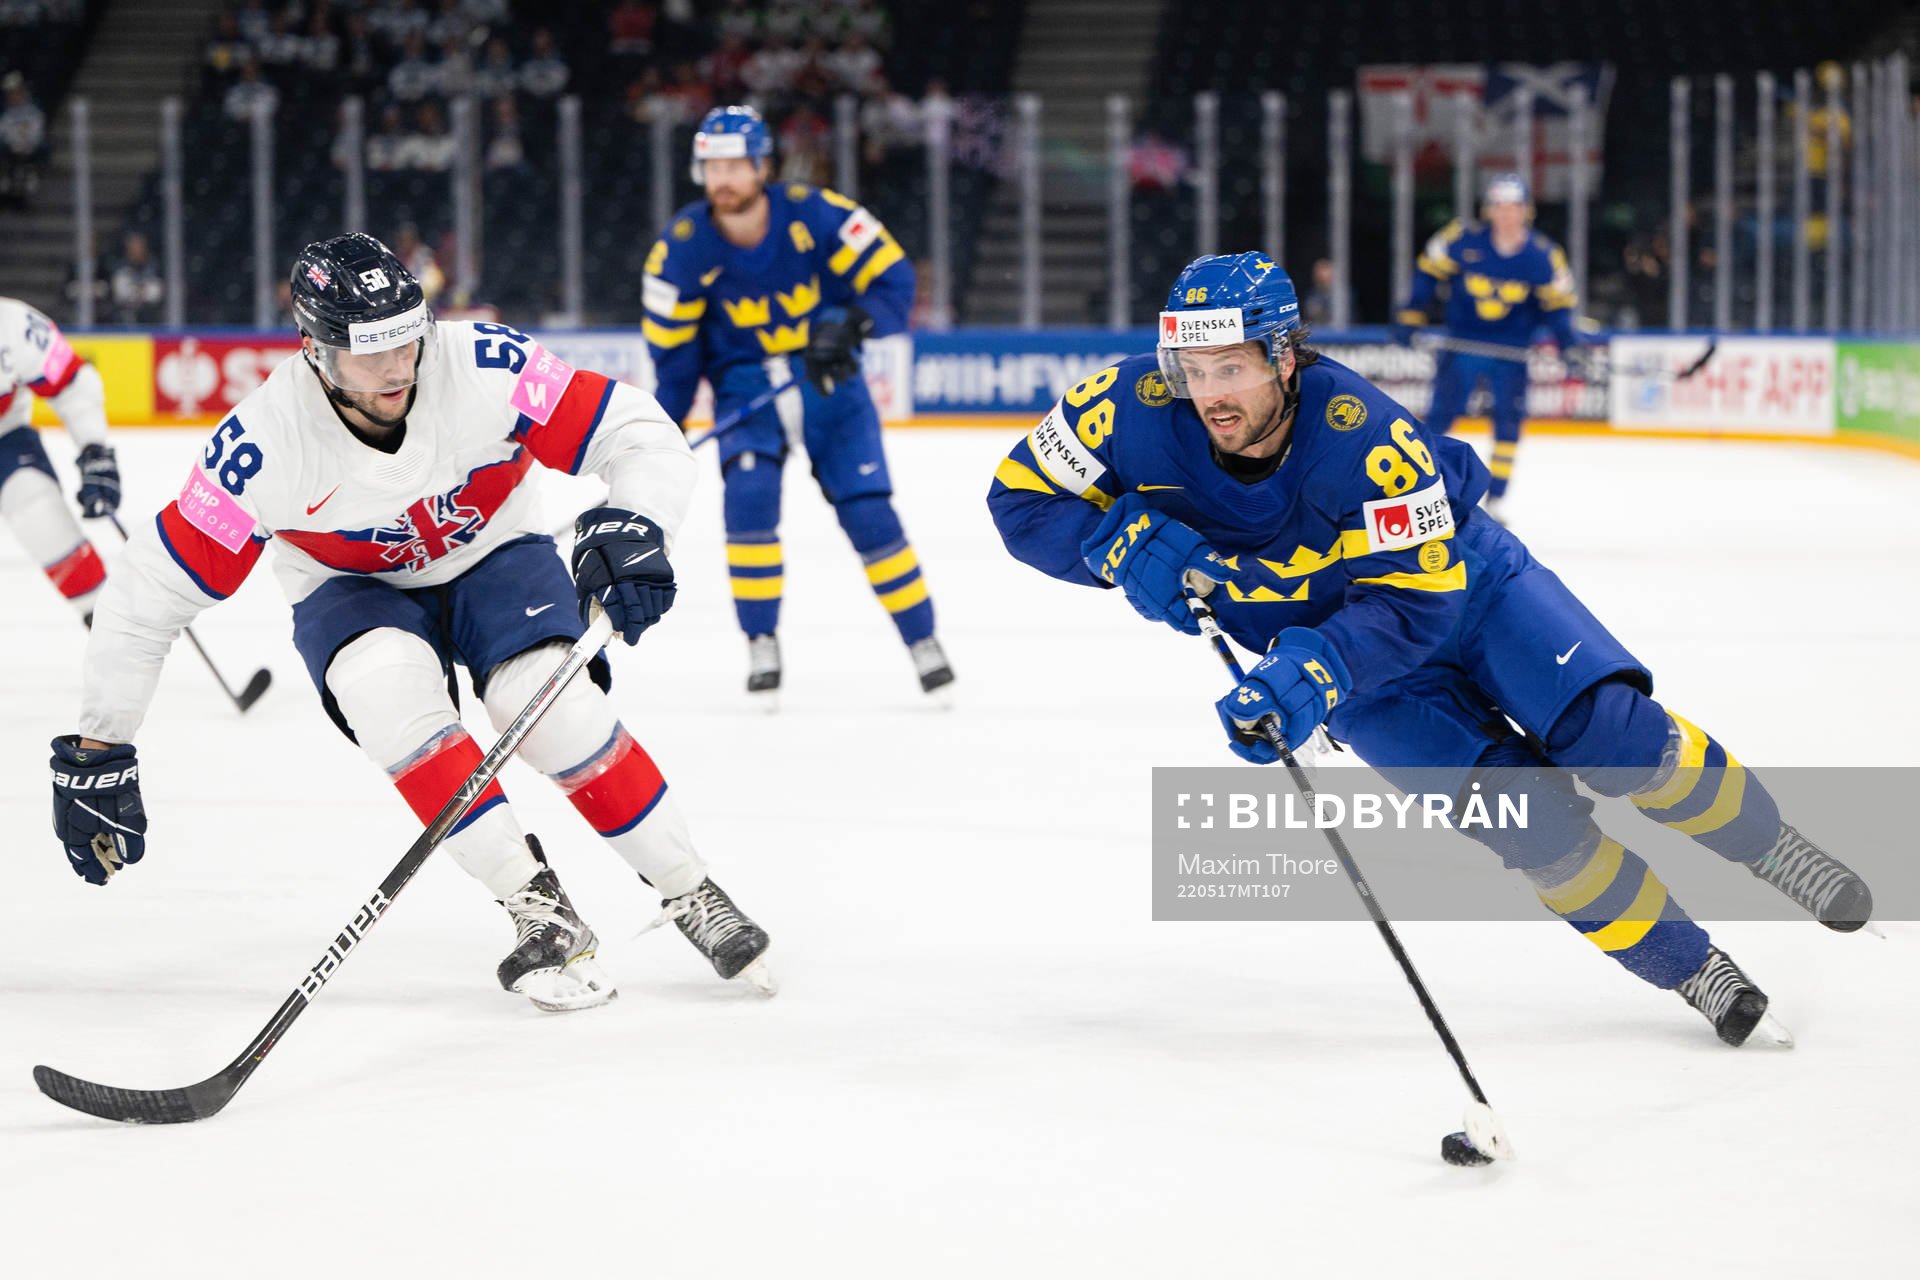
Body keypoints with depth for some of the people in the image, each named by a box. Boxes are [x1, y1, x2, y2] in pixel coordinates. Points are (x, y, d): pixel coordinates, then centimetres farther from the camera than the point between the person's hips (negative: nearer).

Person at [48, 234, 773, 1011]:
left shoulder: (485, 367, -29)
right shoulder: (263, 446, -30)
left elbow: (642, 437, -22)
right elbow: (149, 594, -22)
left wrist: (632, 528, -44)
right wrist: (96, 754, -19)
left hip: (493, 559, 0)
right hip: (353, 594, 0)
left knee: (551, 705, -27)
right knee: (387, 684, -33)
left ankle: (691, 895, -7)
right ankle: (537, 911, -25)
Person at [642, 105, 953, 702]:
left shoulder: (815, 214, -20)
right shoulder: (682, 247, -14)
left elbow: (893, 277, -17)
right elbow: (672, 348, -4)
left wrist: (848, 326, -34)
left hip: (829, 378, -1)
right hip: (745, 381, 1)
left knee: (867, 511, -7)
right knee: (749, 492, -23)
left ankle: (923, 641, 9)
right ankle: (761, 643, -10)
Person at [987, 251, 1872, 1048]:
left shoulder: (1362, 434, -34)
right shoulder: (1139, 408, -26)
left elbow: (1414, 597, -31)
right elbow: (1021, 498, -16)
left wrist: (1308, 673, -45)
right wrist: (1125, 544, -32)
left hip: (1463, 585, -2)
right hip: (1342, 645, 2)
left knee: (1617, 738, -15)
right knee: (1533, 821, -14)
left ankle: (1767, 847, 13)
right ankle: (1690, 968, 3)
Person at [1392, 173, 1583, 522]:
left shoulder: (1543, 255, -9)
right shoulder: (1463, 241, -13)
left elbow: (1559, 300, 1)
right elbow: (1428, 271, 0)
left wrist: (1565, 336, -15)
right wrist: (1411, 317, -2)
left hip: (1510, 351, 1)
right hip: (1462, 345, -1)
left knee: (1508, 422, -6)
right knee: (1441, 414, -5)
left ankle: (1494, 503, 3)